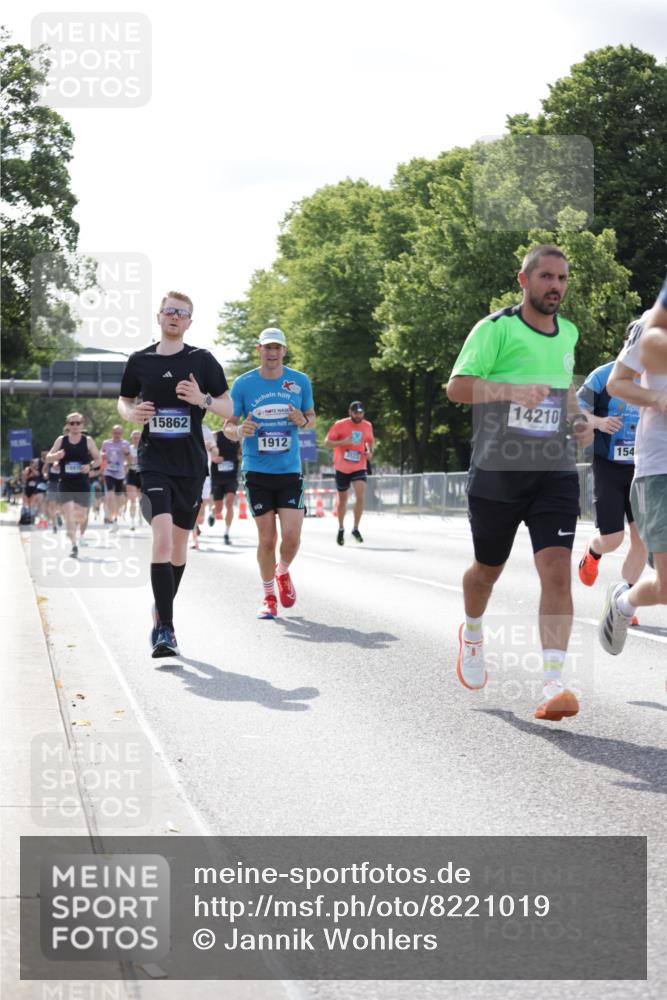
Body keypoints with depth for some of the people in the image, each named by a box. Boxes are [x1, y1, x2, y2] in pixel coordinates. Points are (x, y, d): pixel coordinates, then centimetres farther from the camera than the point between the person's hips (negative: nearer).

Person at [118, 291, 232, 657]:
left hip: (191, 464, 1)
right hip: (153, 462, -1)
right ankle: (166, 628, -20)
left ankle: (162, 612, 34)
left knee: (179, 541, 11)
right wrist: (131, 413, -3)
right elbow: (124, 400, 20)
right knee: (162, 537, -18)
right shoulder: (140, 360, 6)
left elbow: (228, 408, 5)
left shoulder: (202, 360, 3)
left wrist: (203, 399, -15)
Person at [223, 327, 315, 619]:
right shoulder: (243, 384, -1)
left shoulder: (301, 381, 3)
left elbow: (311, 417, 15)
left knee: (291, 536, -8)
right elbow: (228, 426, 4)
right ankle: (268, 596, 17)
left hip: (290, 471, 1)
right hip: (257, 471, -1)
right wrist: (239, 431, -19)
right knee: (266, 538, -1)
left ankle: (283, 572, 26)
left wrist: (303, 421, -9)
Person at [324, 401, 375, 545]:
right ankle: (341, 529, 30)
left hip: (359, 467, 1)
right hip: (342, 468, -1)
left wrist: (369, 451, 0)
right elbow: (326, 443, -9)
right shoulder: (340, 425, -8)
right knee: (342, 499, 10)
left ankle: (356, 529, -2)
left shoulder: (367, 426, 3)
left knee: (361, 497, -16)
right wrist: (343, 442, -24)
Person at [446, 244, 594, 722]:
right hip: (497, 472, -3)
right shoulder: (496, 328, -8)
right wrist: (513, 389, -29)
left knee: (557, 570, -14)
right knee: (488, 568, 14)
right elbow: (456, 386, -16)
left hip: (555, 472, 3)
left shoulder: (568, 333, 12)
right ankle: (472, 634, 47)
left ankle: (553, 683, -17)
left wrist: (580, 418, 11)